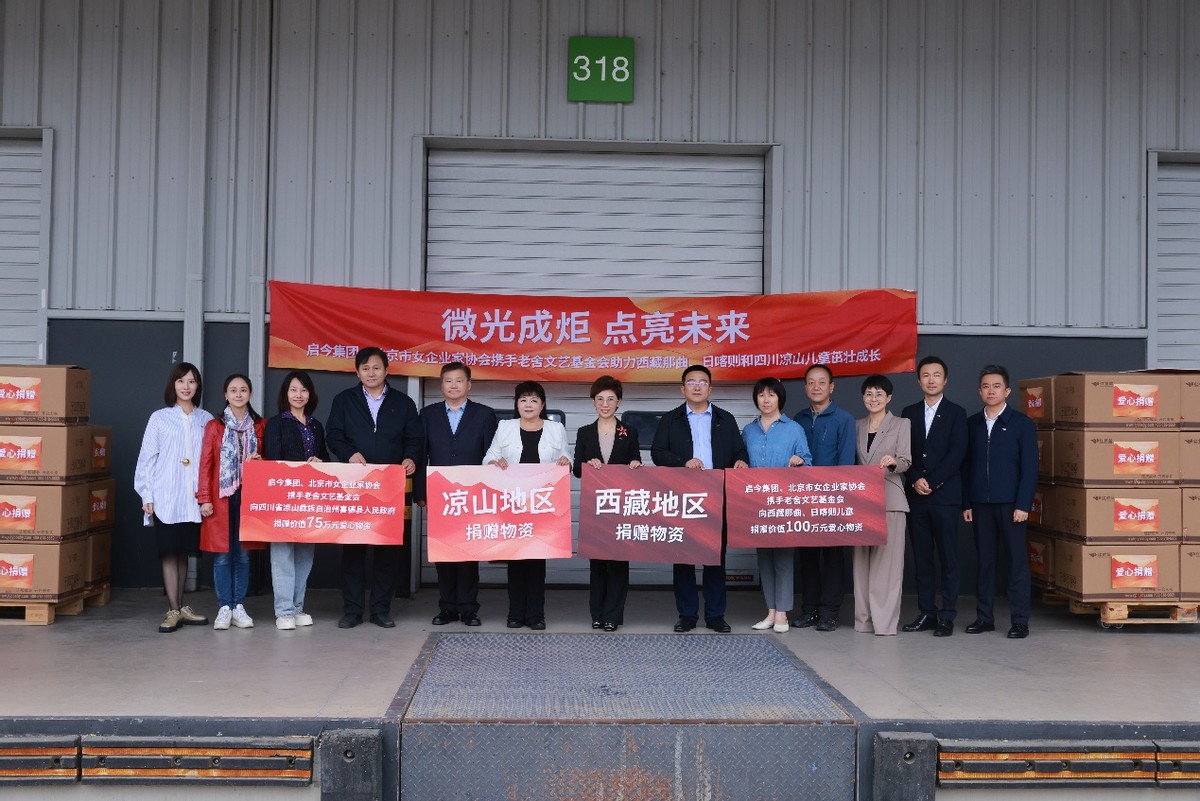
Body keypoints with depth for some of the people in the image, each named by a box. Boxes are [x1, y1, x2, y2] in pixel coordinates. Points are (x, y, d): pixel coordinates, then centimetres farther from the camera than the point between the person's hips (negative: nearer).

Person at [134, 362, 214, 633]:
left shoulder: (206, 420, 7)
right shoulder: (160, 418, 2)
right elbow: (147, 458, 2)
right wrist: (146, 496, -2)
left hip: (194, 498, 2)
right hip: (166, 497, -2)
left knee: (183, 552, 10)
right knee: (169, 553, -2)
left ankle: (180, 608, 19)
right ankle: (173, 611, 3)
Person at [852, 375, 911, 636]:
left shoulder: (900, 424, 2)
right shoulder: (857, 426, 14)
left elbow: (906, 461, -6)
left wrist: (893, 462, -28)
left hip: (889, 499, -4)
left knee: (887, 560, -7)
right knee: (862, 559, 5)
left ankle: (885, 621, -5)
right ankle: (864, 618, 11)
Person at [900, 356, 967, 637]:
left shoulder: (956, 413, 3)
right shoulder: (909, 413, 13)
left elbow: (956, 454, -6)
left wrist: (932, 482, -13)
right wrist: (915, 480, -8)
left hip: (945, 495, -3)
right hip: (916, 496, 4)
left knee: (948, 557, -1)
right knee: (921, 557, 7)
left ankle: (947, 616, 3)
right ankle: (926, 612, 14)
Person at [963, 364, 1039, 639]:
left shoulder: (1022, 423, 1)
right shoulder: (972, 423, 11)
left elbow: (1030, 468, -4)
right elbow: (967, 466, 11)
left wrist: (1023, 505, -11)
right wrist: (966, 503, 5)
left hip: (1010, 503, -3)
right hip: (980, 503, 3)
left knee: (1017, 562, 0)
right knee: (984, 561, 7)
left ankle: (1020, 621, 5)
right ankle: (984, 617, 14)